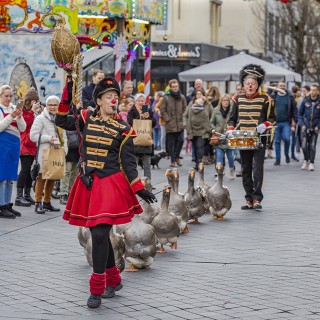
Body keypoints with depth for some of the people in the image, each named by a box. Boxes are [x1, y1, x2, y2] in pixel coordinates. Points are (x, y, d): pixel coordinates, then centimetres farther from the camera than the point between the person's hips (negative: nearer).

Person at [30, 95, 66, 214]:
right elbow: (33, 135, -11)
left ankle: (47, 202, 19)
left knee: (52, 177, 9)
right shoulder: (41, 118, -4)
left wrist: (64, 149, 6)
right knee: (42, 177, -7)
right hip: (44, 152, -6)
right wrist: (49, 139, -15)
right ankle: (38, 203, -5)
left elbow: (64, 136, 22)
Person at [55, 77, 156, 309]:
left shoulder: (122, 129, -2)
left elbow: (128, 162, -1)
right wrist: (66, 99, -1)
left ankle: (97, 289, -7)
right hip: (88, 184, 4)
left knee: (100, 233, -14)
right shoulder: (86, 118, 7)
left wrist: (140, 189, -10)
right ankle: (114, 280, 28)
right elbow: (61, 122, 12)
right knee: (98, 233, 11)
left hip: (111, 184, -4)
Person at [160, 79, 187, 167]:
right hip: (170, 124, -3)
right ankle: (173, 160, 10)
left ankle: (176, 156, 19)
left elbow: (185, 108, 15)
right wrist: (167, 119, -8)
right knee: (171, 143, 2)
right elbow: (162, 110, -2)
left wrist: (182, 118, 6)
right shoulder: (166, 97, -4)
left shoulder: (181, 97, 7)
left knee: (180, 140, -2)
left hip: (180, 124, 3)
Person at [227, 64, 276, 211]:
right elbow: (232, 118, 15)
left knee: (258, 168, -11)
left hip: (259, 139, -3)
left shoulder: (265, 100, 0)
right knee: (246, 170, 7)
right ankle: (249, 200, 13)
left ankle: (257, 199, -9)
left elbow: (272, 118, 5)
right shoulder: (238, 100, 8)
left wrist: (265, 125, -15)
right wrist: (230, 130, -4)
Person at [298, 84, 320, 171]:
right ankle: (306, 160, 18)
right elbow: (300, 113, 8)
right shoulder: (305, 101, 0)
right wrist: (302, 124, -2)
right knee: (304, 146, -4)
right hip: (305, 127, 1)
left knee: (312, 146, 1)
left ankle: (311, 163, 11)